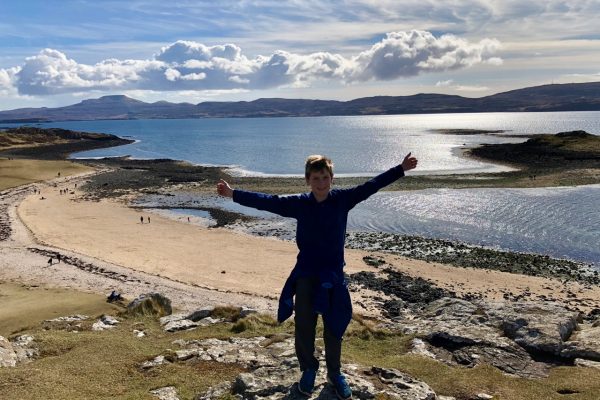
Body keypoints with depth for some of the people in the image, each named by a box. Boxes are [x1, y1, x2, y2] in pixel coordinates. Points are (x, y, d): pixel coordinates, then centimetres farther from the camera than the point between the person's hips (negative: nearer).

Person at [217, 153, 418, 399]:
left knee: (334, 328, 10)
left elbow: (371, 186, -5)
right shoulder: (298, 203, -5)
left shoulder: (342, 199, -6)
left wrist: (401, 169, -6)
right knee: (303, 326, 6)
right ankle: (308, 370, 29)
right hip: (306, 274, 1)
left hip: (333, 275, 0)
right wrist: (233, 194, -9)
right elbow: (267, 201, -5)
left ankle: (335, 374, 30)